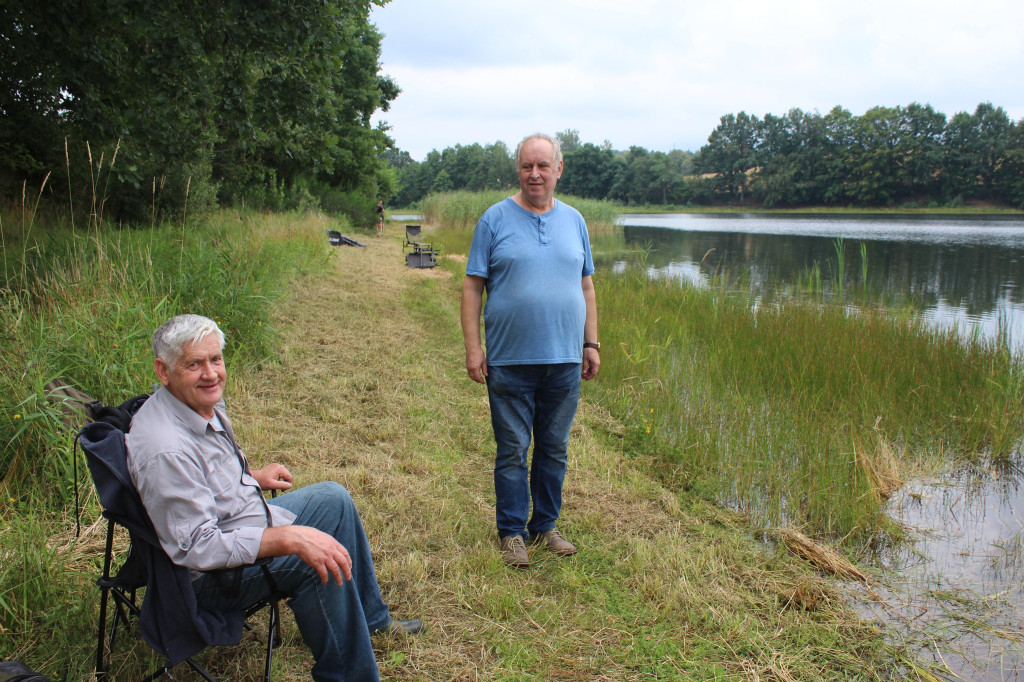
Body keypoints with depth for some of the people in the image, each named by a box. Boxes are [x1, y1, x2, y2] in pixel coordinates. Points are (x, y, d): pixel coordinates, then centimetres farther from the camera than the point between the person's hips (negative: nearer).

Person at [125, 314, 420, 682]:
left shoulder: (203, 402, -3)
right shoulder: (166, 452, -33)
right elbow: (195, 547, -33)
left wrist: (253, 477, 8)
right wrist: (289, 537, -37)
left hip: (242, 520, 11)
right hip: (212, 576, -10)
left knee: (333, 498, 14)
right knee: (319, 560, -28)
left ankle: (370, 619, 26)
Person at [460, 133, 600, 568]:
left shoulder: (574, 221, 10)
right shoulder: (495, 219, -1)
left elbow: (586, 287, 14)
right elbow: (473, 287, -2)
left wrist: (591, 343, 9)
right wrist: (472, 348, -9)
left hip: (564, 360, 3)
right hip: (510, 361, -3)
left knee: (554, 450, 12)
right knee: (512, 451, 4)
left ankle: (545, 527, 27)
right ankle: (511, 533, 18)